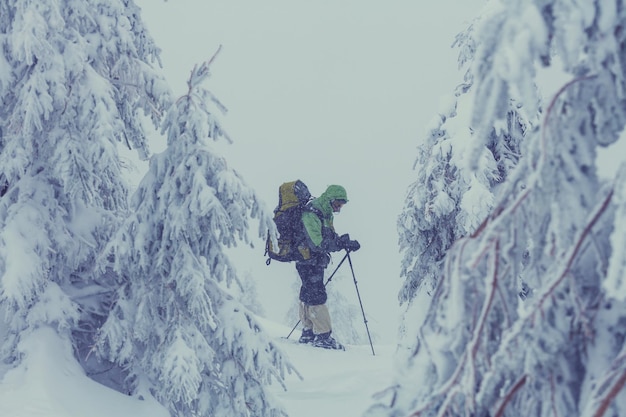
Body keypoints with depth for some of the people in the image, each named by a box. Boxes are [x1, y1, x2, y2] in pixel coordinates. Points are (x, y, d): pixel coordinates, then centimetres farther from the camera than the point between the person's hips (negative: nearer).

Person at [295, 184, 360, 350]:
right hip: (309, 262, -10)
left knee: (308, 296, 15)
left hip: (317, 262, 10)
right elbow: (317, 243, -28)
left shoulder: (325, 215, 11)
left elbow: (331, 237, 12)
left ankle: (308, 332, 22)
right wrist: (342, 244, -28)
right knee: (317, 297, -10)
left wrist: (345, 242, -7)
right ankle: (323, 336, -9)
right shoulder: (311, 215, -21)